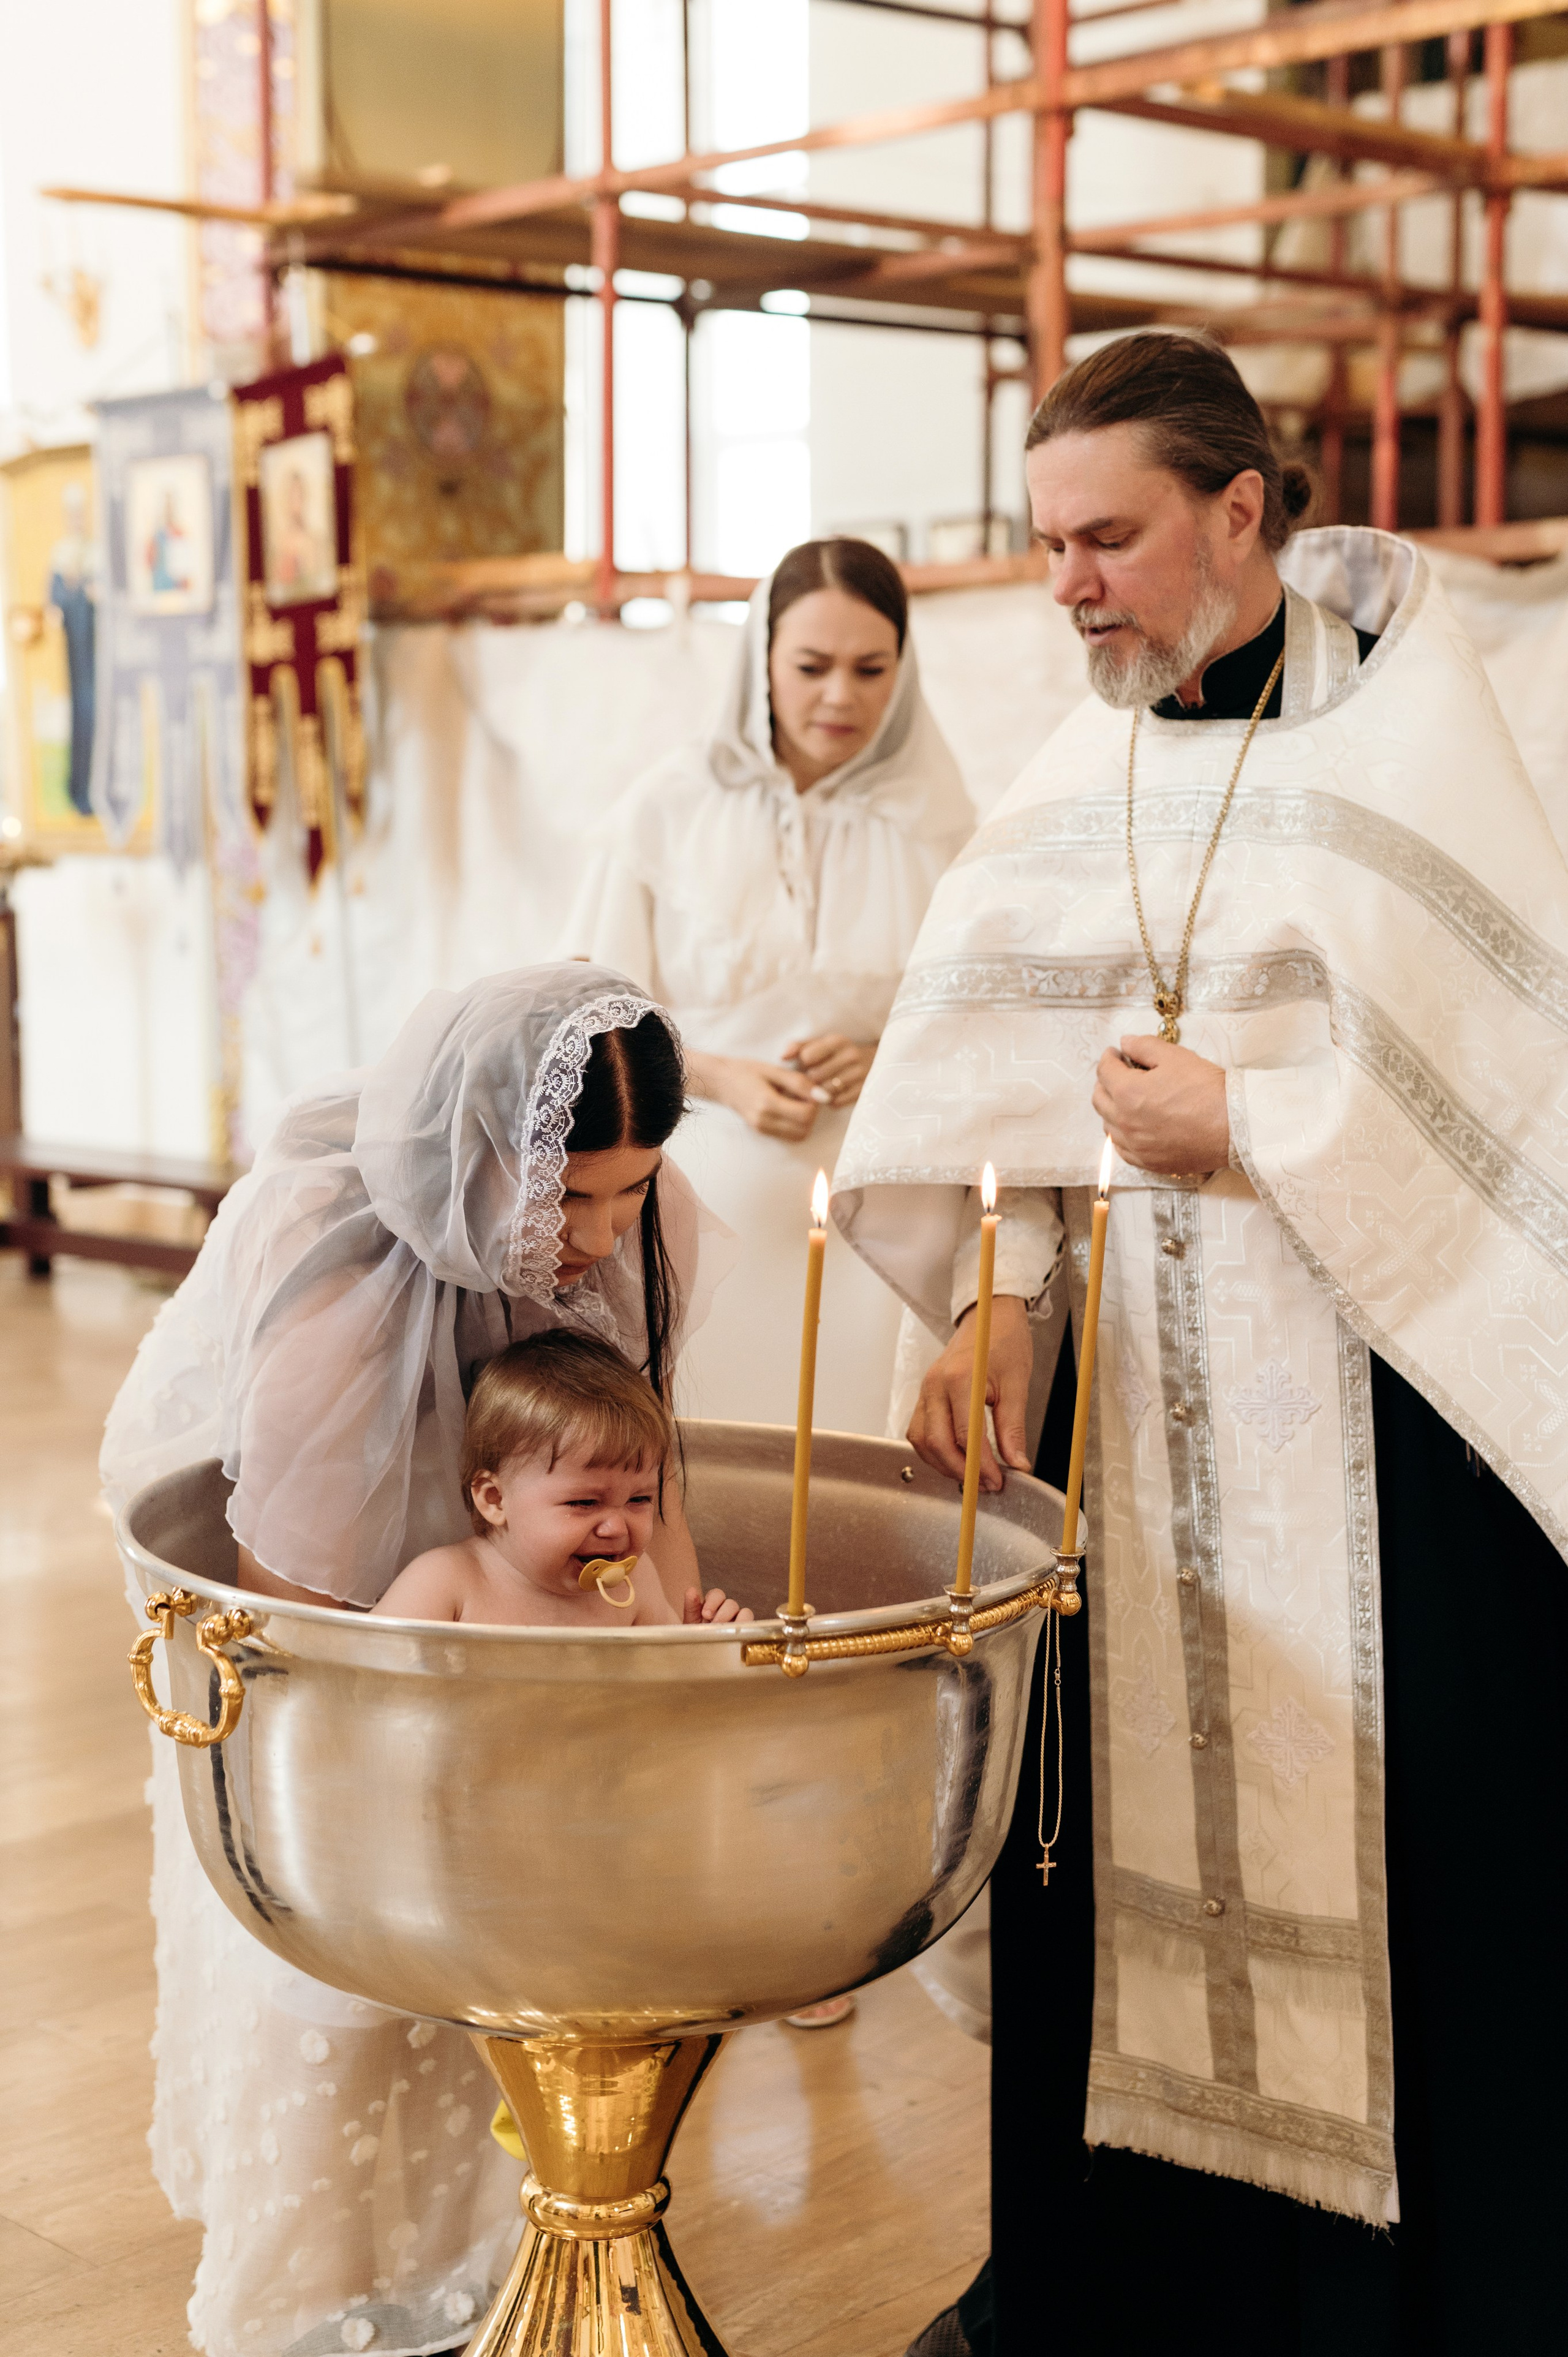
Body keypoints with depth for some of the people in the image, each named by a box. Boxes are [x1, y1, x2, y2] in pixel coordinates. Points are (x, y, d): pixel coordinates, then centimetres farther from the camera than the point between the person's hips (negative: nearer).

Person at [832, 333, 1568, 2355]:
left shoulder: (1403, 733, -6)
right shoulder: (1081, 772, 8)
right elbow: (1019, 1068, 6)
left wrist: (1248, 1123, -14)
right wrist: (993, 1300, -7)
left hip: (1376, 1383, -4)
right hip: (1136, 1384, 5)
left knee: (1383, 1836, 1)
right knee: (1106, 1802, 9)